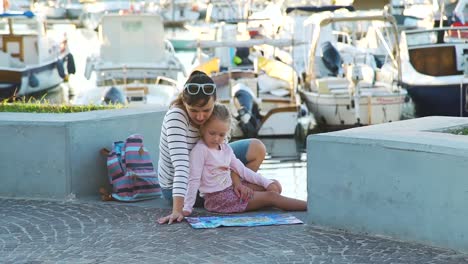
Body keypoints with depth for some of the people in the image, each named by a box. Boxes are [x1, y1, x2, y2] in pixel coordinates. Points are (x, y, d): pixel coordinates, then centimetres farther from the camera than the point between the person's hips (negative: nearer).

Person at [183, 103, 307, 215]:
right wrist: (187, 208, -21)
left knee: (274, 187, 5)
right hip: (217, 198, -9)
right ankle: (309, 206, -8)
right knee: (271, 197, -12)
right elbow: (194, 180, -16)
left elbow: (241, 169, 15)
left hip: (230, 191, 9)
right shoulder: (199, 150, -13)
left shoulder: (225, 148, 11)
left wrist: (266, 182, 8)